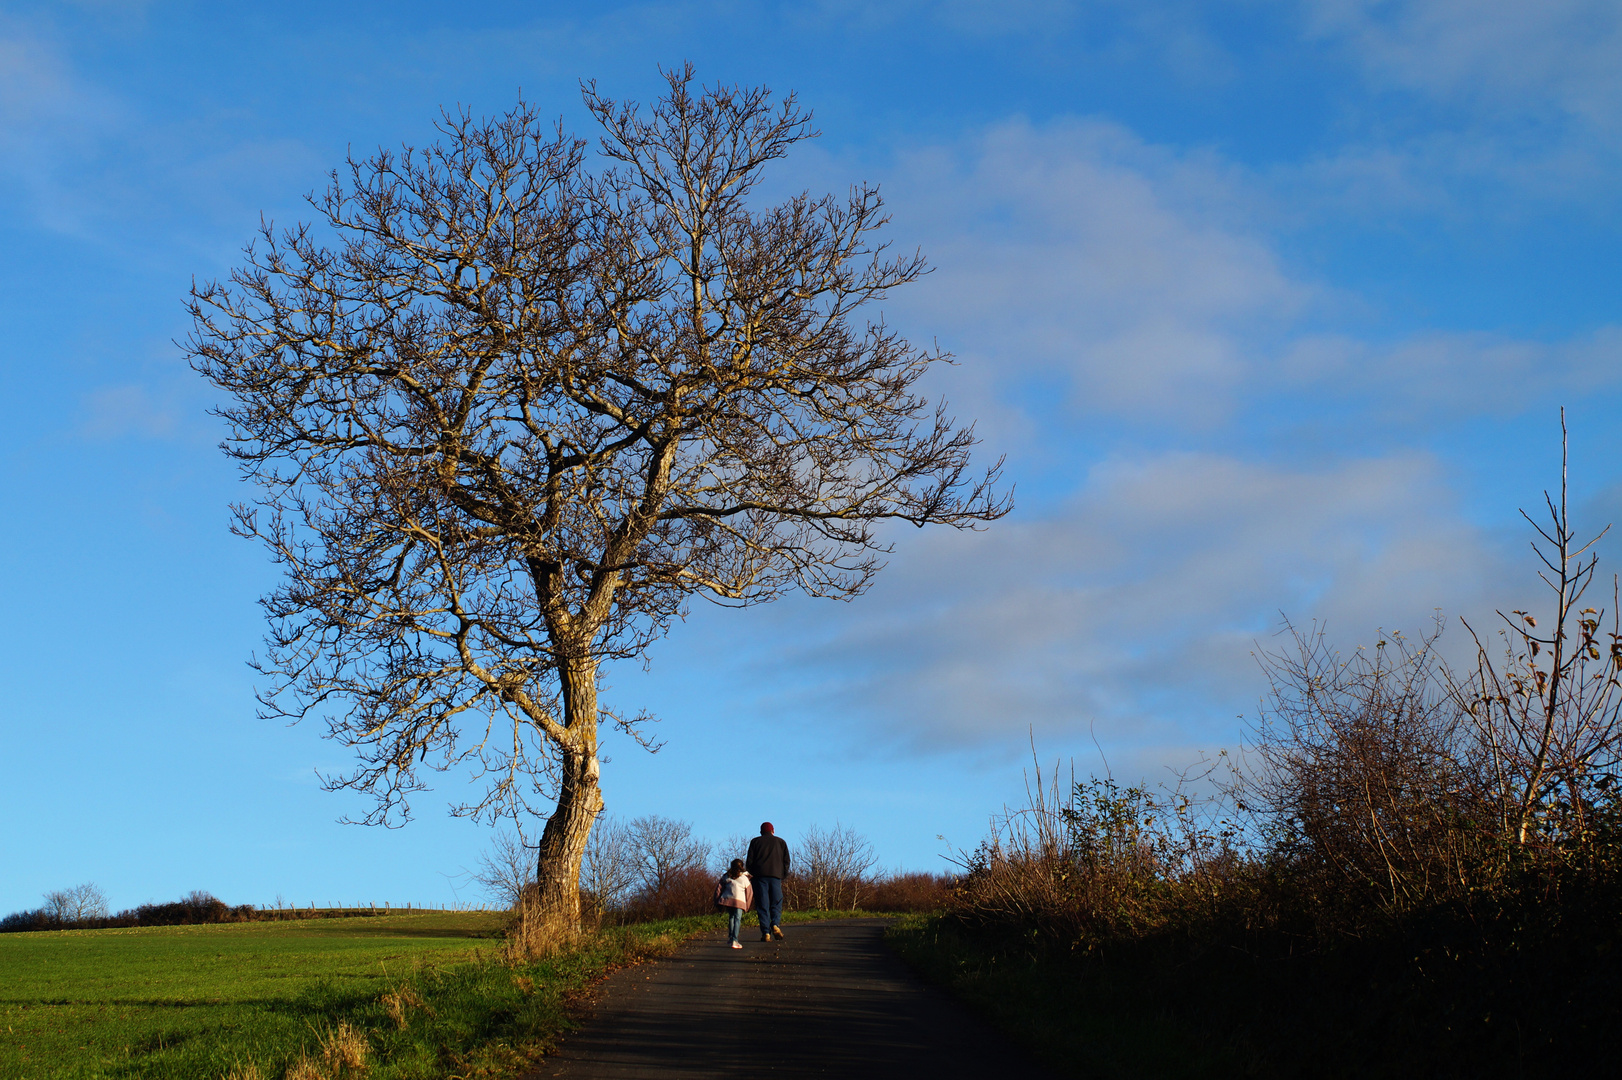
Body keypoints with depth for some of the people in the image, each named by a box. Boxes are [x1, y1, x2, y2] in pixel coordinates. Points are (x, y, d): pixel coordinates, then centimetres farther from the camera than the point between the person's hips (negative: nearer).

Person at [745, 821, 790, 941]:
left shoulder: (755, 841, 13)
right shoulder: (780, 842, 16)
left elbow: (749, 861, 6)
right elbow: (786, 861, 9)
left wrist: (752, 873, 20)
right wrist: (783, 875, 15)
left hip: (760, 876, -1)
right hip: (776, 875, 1)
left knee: (762, 905, -1)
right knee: (776, 903, 7)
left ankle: (766, 932, -10)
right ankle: (775, 924, -18)